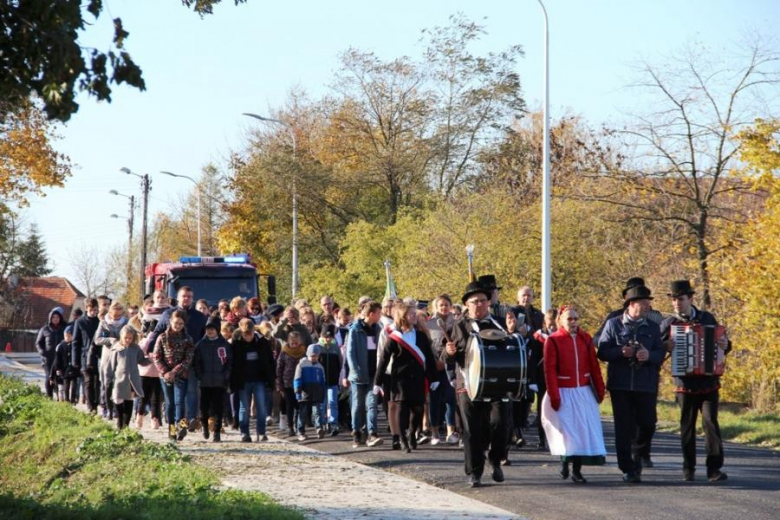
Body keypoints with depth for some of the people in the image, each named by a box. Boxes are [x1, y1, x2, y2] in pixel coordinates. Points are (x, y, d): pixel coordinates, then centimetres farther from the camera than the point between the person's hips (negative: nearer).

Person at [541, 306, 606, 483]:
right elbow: (550, 370, -9)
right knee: (566, 430, -4)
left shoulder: (585, 338, 6)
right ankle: (564, 461, 18)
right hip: (563, 393, -3)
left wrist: (600, 389, 5)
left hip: (584, 392, 4)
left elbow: (594, 365, 7)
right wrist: (554, 396, -14)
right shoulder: (553, 340, -6)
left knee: (583, 430, 0)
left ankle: (577, 469, 7)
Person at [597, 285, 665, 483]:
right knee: (624, 427, -1)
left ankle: (636, 454, 27)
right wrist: (621, 352, -18)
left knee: (647, 424, -3)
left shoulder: (653, 327, 10)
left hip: (646, 385, 2)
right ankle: (628, 469, 5)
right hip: (620, 385, -2)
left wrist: (649, 355, -16)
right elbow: (602, 351, 0)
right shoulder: (613, 324, 4)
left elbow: (661, 354, 5)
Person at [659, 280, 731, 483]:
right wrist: (666, 347, -18)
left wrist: (725, 345, -8)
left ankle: (714, 468, -10)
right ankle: (688, 469, 14)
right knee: (687, 426, 6)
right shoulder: (668, 324, 3)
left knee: (711, 422, -9)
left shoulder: (707, 318, 6)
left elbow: (722, 342, 14)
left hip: (709, 382, 0)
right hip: (685, 384, 0)